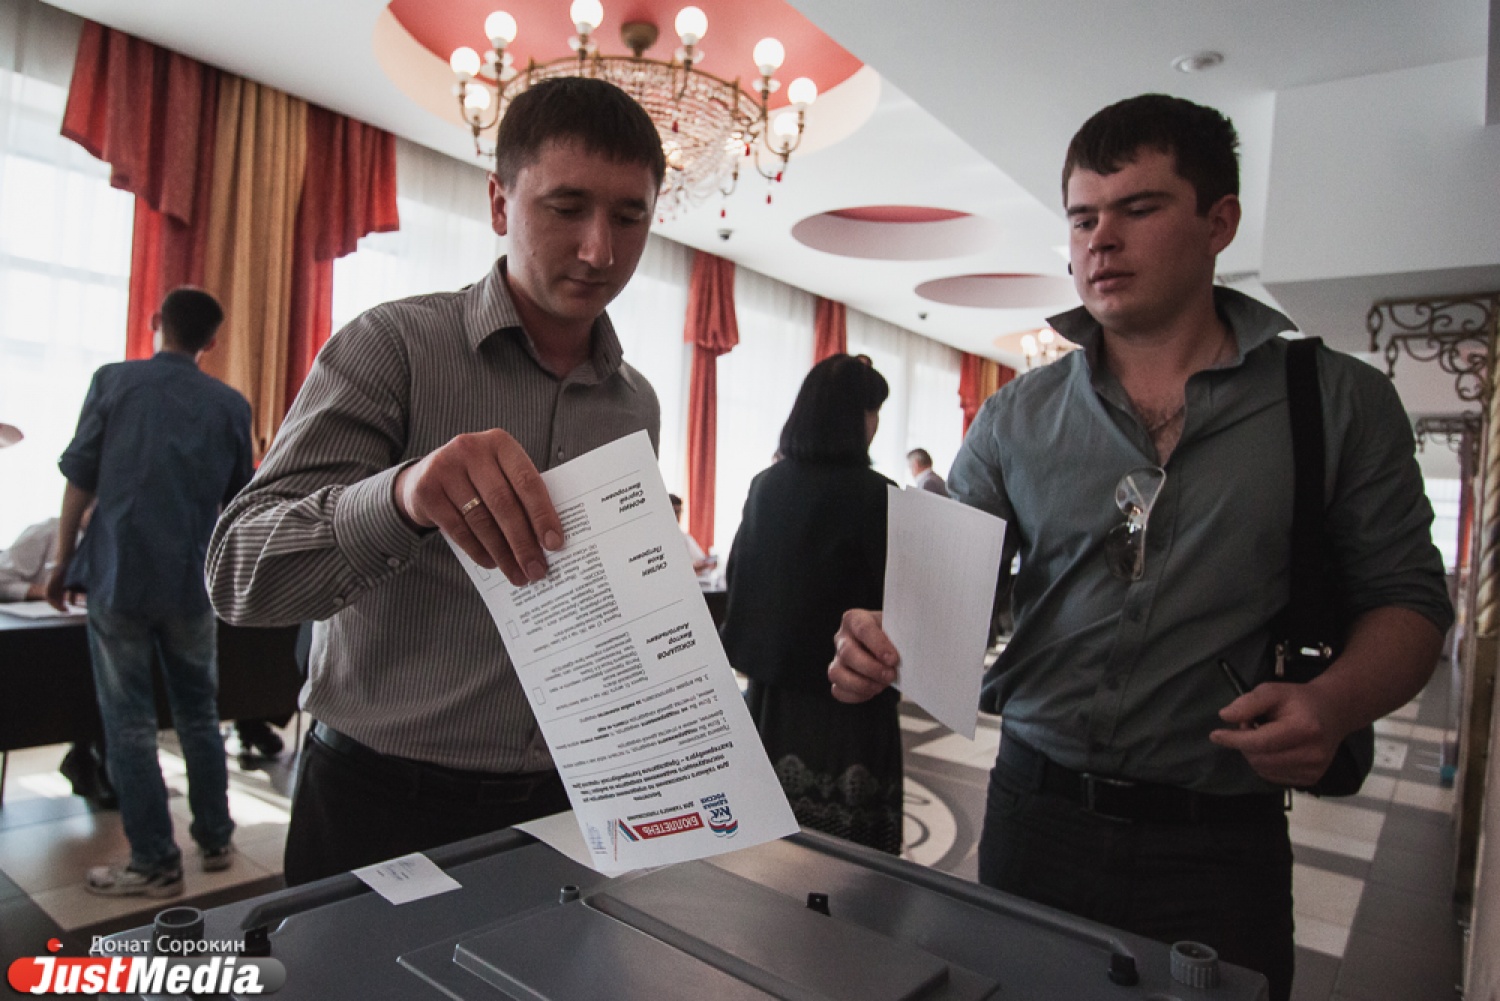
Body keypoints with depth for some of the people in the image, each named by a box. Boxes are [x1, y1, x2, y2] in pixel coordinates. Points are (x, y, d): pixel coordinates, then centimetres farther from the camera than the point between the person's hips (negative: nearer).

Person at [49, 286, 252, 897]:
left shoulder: (114, 382, 0)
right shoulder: (230, 405, 4)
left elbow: (79, 482, -1)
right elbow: (240, 503, 9)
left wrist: (63, 564, 8)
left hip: (118, 573, -2)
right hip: (193, 581, 2)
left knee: (129, 722, 5)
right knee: (199, 714, 13)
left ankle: (155, 863, 9)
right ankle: (215, 841, 22)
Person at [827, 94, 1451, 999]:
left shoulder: (1340, 401, -1)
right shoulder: (1016, 418, 2)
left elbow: (1406, 595, 1)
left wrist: (1337, 702, -19)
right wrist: (884, 644, -18)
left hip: (1220, 843, -1)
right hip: (1036, 813, 2)